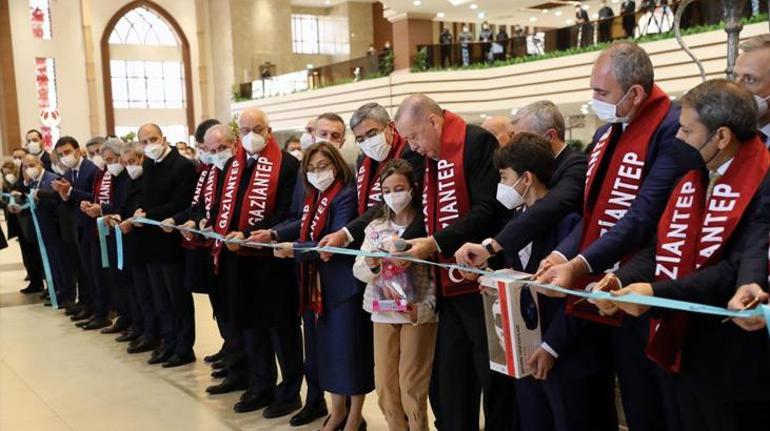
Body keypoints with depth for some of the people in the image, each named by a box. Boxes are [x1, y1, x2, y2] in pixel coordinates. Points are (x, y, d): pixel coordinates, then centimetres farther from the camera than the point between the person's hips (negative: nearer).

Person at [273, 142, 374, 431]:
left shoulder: (347, 195, -15)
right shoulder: (313, 197, 12)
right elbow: (305, 228, 10)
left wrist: (294, 249, -23)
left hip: (345, 284, -8)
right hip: (321, 284, 8)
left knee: (350, 347, 2)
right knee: (327, 346, 14)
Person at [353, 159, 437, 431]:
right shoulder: (376, 227, 6)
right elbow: (358, 268, 0)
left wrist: (425, 307, -20)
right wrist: (372, 267, -21)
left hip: (419, 313, -4)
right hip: (383, 313, 4)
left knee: (411, 386, 3)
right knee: (384, 385, 11)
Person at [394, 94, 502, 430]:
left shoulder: (477, 142, -10)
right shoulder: (428, 158, 16)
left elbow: (488, 209, -18)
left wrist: (437, 243, -20)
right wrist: (404, 242, 2)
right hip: (448, 285, 8)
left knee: (493, 375, 2)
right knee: (450, 376, 12)